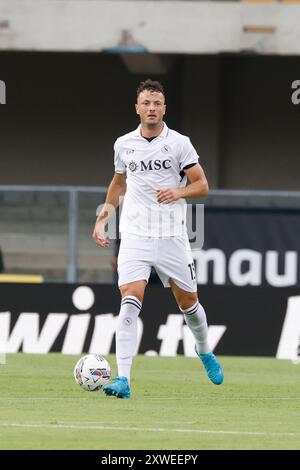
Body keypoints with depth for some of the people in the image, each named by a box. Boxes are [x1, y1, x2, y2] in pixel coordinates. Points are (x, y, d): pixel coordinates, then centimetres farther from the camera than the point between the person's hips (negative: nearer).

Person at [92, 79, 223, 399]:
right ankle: (123, 380, -23)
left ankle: (204, 352, 43)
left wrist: (179, 192, -21)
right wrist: (103, 218, 19)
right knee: (130, 301, -17)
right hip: (134, 236, 1)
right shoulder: (123, 145, 7)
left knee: (188, 301, 11)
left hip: (171, 237, -1)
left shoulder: (179, 143, -2)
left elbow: (201, 185, -1)